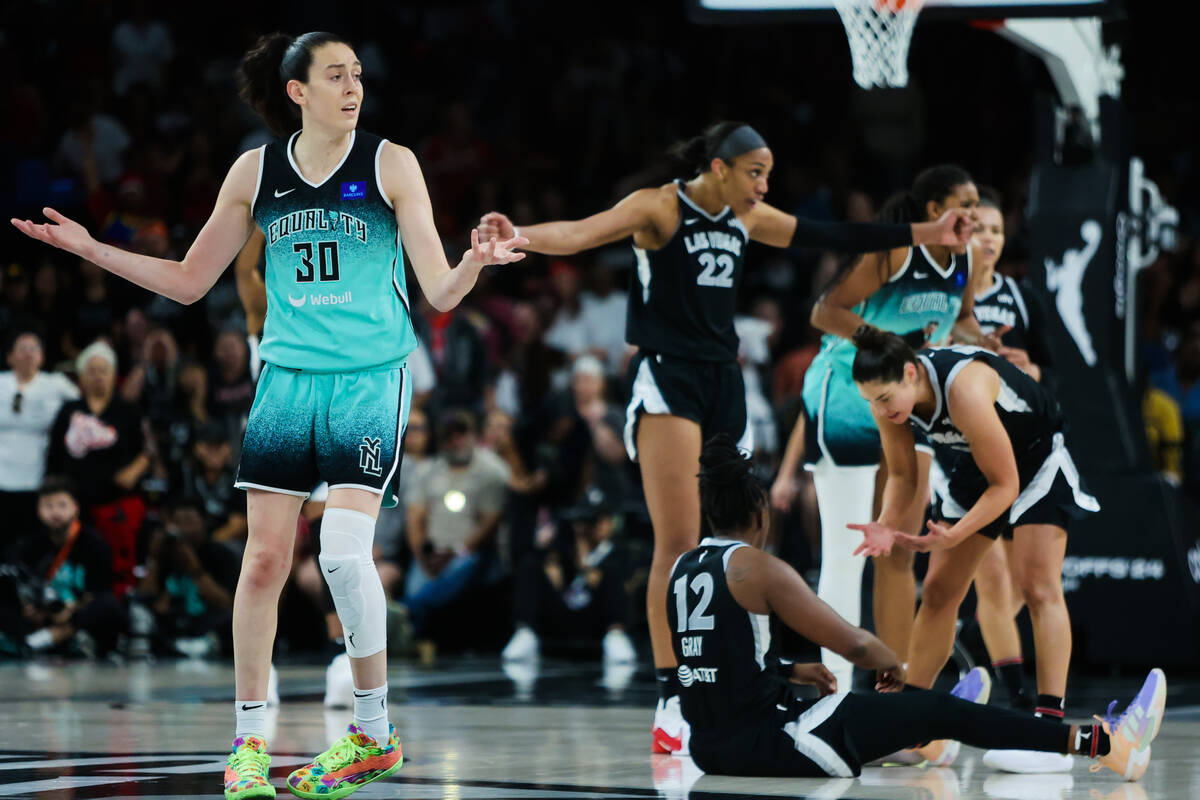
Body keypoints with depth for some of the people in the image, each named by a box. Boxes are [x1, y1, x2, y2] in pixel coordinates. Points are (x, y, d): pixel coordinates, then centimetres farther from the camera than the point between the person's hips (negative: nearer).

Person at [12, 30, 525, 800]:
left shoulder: (390, 164, -3)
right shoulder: (255, 172, 5)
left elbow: (440, 289, -5)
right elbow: (188, 280, 13)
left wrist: (474, 264, -27)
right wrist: (90, 248, 6)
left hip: (372, 381, -3)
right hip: (288, 380, 3)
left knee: (345, 551, -16)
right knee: (265, 558, -2)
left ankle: (374, 733, 0)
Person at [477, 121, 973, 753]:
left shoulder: (746, 218, 13)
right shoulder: (660, 207, -7)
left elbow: (830, 236, 20)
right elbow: (580, 233, -22)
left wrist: (927, 235, 21)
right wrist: (516, 236, -41)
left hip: (723, 381, 7)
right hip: (665, 376, -7)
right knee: (679, 544, -15)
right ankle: (670, 701, -15)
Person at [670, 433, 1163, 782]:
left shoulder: (683, 569, 11)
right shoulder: (757, 568, -11)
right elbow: (852, 643, -9)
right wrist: (893, 664, 11)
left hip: (710, 747, 8)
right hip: (766, 743, -8)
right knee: (938, 711, 0)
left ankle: (924, 733, 66)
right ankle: (1102, 744, 3)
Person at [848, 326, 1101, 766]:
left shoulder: (964, 390, -39)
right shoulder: (890, 398, -19)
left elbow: (1005, 484, -30)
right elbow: (901, 476, -3)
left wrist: (952, 536, -38)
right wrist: (886, 526, -21)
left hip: (1038, 455, -7)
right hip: (975, 467, 7)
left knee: (1038, 585, -19)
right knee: (938, 592, 5)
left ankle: (1051, 718, -23)